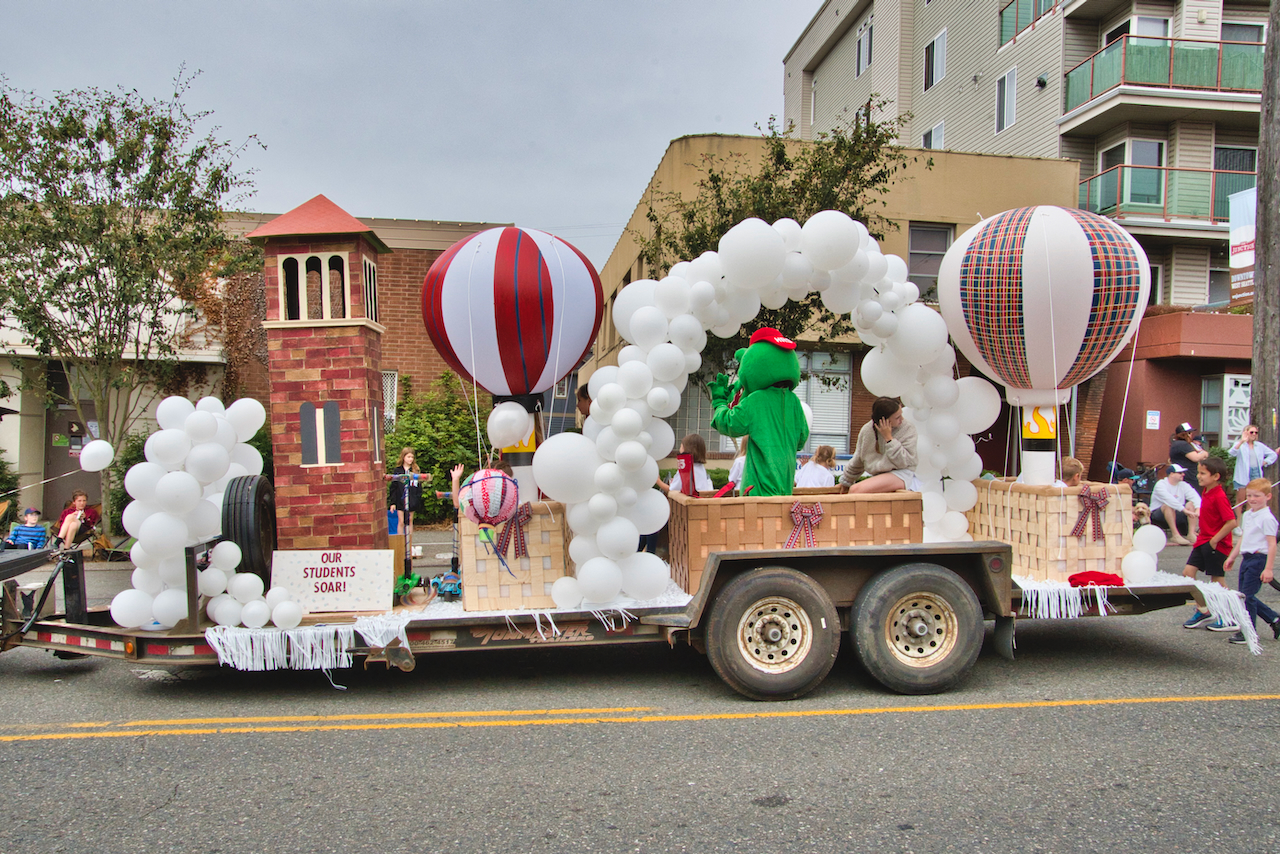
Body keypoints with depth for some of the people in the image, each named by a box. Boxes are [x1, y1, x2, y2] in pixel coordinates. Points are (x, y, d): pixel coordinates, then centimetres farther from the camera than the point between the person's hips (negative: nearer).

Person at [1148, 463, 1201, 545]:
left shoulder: (1183, 485, 4)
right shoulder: (1161, 484, -13)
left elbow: (1195, 496, -12)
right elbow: (1169, 499, -30)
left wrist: (1198, 510, -32)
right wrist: (1185, 510, -38)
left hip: (1176, 515, 5)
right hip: (1158, 516, -5)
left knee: (1191, 504, -16)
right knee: (1168, 505, -34)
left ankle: (1191, 533, -22)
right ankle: (1175, 535, -33)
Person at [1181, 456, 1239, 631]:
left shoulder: (1219, 496, -20)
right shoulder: (1205, 492, 7)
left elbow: (1232, 522, -25)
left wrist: (1214, 540, -20)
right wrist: (1201, 536, 15)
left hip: (1216, 544, -9)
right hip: (1203, 540, 9)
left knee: (1217, 580, 1)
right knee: (1188, 572, 4)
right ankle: (1202, 612, 14)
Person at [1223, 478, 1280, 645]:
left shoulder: (1266, 518, -14)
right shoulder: (1248, 515, 12)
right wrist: (1232, 557, 24)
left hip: (1259, 559, -9)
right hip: (1246, 559, 9)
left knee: (1247, 595, -6)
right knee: (1246, 596, 12)